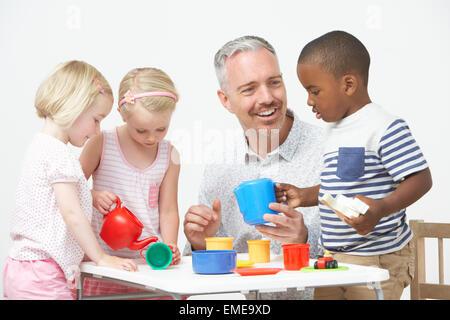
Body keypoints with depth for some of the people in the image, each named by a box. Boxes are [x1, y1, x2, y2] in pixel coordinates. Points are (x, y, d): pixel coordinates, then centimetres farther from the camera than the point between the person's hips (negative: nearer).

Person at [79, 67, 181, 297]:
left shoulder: (169, 156, 5)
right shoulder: (101, 144, -1)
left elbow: (168, 211, 8)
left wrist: (169, 246, -8)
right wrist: (93, 196, -16)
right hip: (104, 258, -1)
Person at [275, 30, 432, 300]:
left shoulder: (385, 127, -15)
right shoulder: (334, 130, 14)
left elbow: (421, 179, -19)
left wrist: (381, 209, -33)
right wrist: (305, 196, 12)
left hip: (379, 259, -8)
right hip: (335, 257, 9)